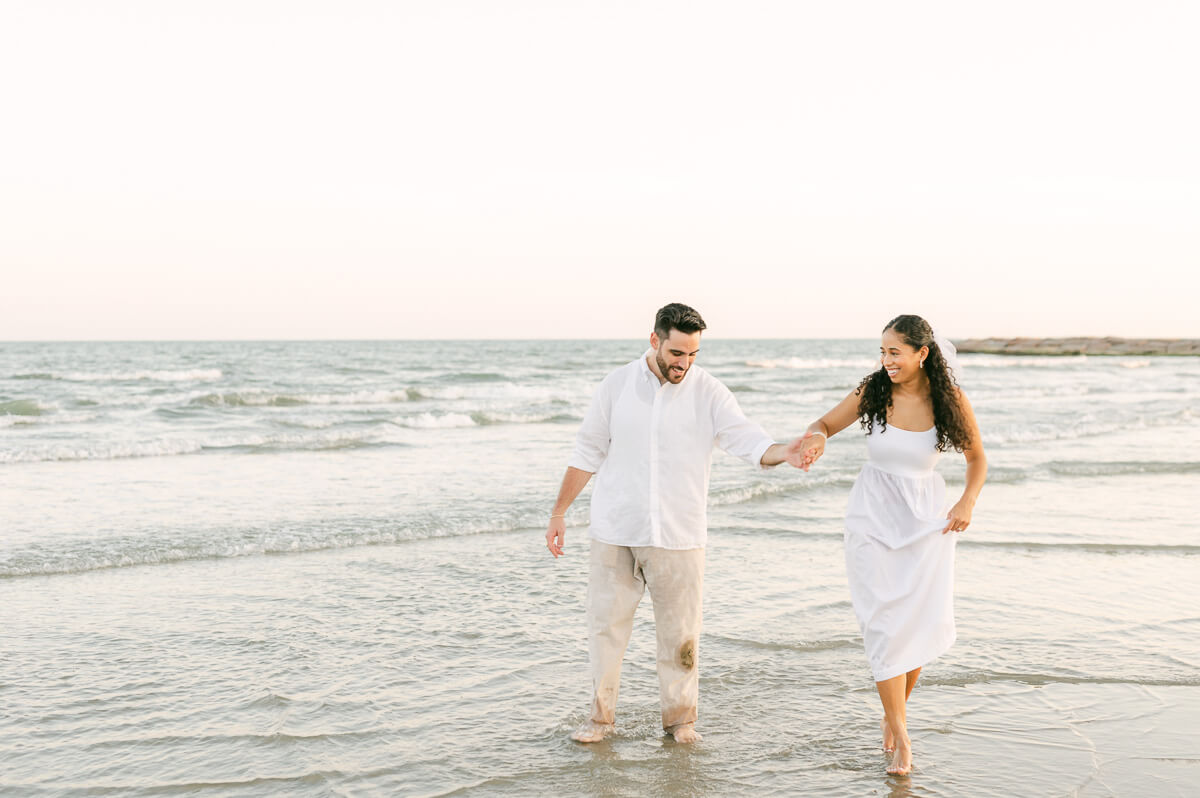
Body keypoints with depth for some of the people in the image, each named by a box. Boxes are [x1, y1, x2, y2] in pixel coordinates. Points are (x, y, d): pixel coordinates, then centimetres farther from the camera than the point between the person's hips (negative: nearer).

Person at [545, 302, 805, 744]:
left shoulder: (708, 392, -3)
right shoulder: (618, 385, 0)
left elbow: (747, 438, -15)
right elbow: (588, 452, 6)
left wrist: (784, 453, -37)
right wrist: (558, 514, 6)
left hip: (679, 534, -1)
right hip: (615, 530, 1)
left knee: (680, 630, 5)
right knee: (606, 622, 7)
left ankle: (679, 716, 22)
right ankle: (601, 715, 21)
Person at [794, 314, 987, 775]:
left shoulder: (950, 400, -8)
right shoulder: (873, 391, -9)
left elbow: (977, 459, 5)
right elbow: (827, 423, 5)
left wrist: (967, 502, -11)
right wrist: (817, 437, -19)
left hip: (927, 516, 1)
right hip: (874, 515, -1)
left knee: (928, 621, 1)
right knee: (885, 624, -6)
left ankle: (894, 711, 26)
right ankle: (900, 738, 2)